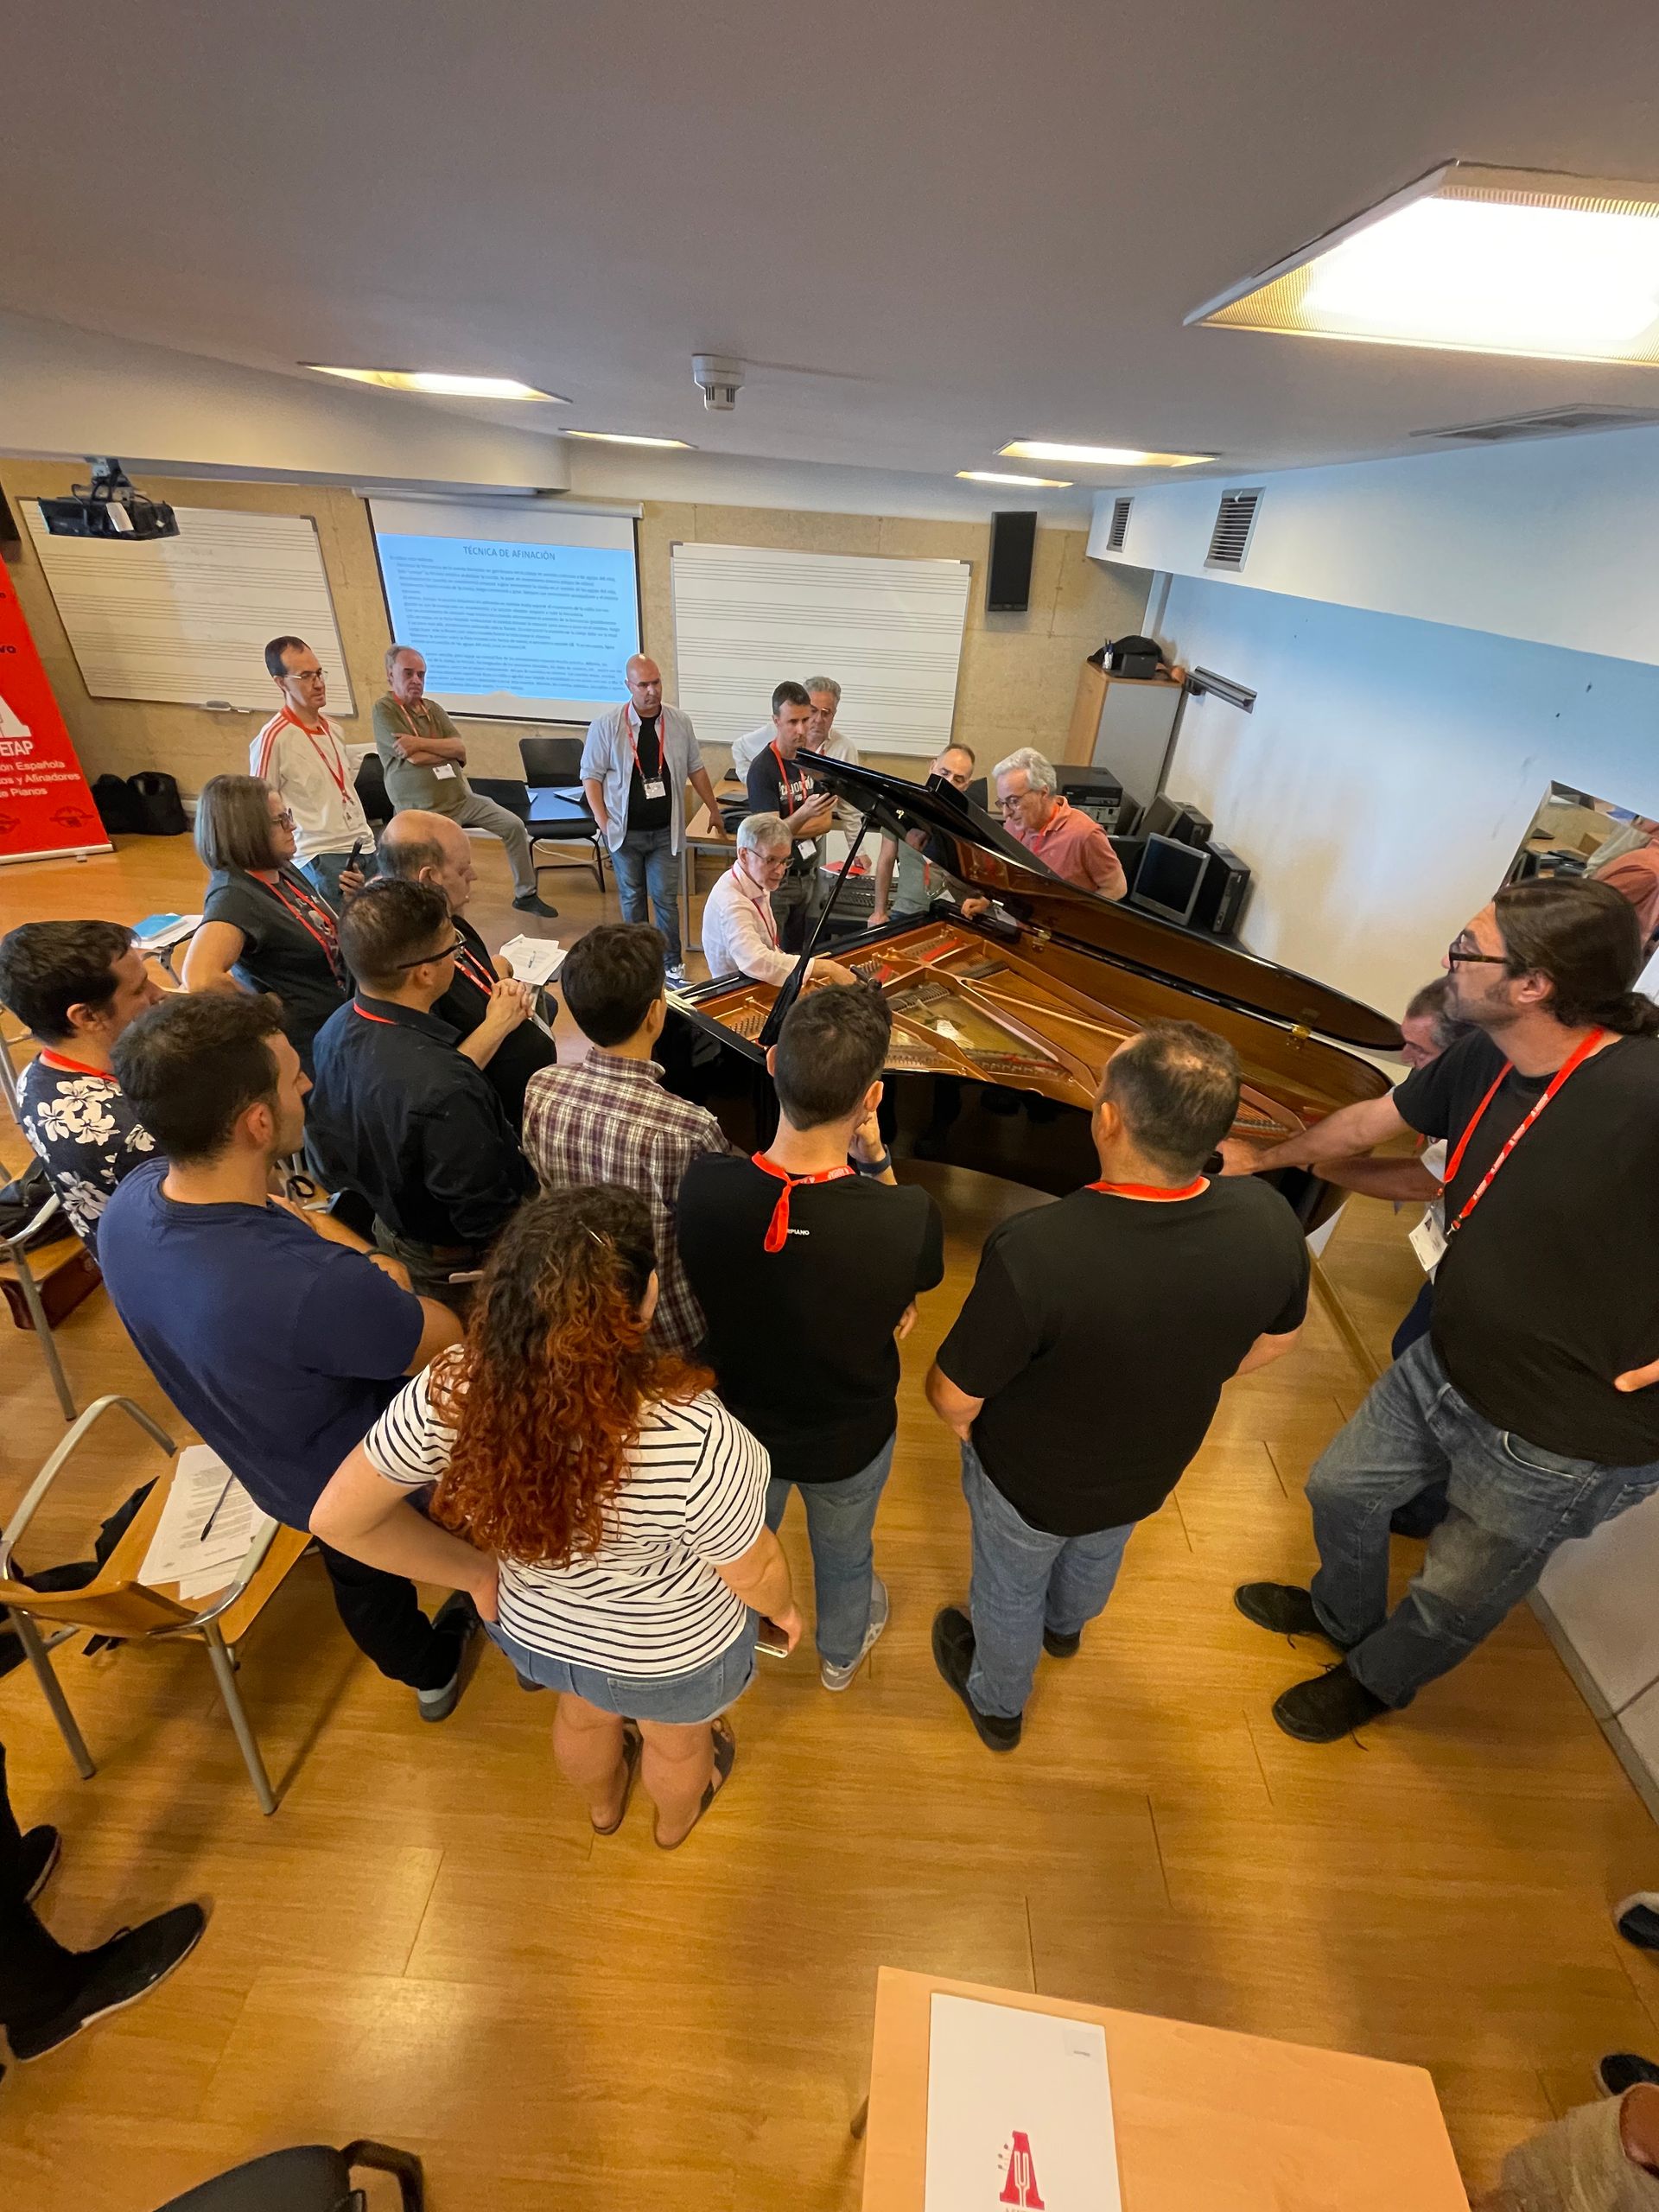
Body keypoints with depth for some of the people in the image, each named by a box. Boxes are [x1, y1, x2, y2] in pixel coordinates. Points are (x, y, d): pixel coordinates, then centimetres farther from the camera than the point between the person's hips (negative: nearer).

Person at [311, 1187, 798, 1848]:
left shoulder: (449, 1395, -32)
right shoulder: (694, 1439, -42)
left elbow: (339, 1518, -15)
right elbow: (752, 1572, -23)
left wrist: (477, 1571, -4)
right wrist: (783, 1606, 0)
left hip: (537, 1628, 3)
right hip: (671, 1652, -2)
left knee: (583, 1714, 37)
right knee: (676, 1742, 34)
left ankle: (602, 1806, 69)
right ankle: (676, 1820, 66)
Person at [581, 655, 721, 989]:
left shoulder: (680, 723, 1)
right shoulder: (605, 726, -7)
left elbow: (695, 769, 13)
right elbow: (591, 775, -4)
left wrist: (713, 810, 16)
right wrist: (603, 821, -12)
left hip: (665, 831, 1)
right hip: (625, 831, 0)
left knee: (666, 898, 2)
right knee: (632, 897, 12)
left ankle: (673, 964, 12)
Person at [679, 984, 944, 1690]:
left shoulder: (702, 1187, -32)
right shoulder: (908, 1218, -38)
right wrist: (874, 1152, -20)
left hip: (738, 1423, 2)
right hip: (849, 1440, -1)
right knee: (844, 1553, 33)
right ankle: (841, 1654, 65)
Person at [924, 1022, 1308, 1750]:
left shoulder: (1033, 1251, -43)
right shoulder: (1269, 1224, -27)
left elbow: (953, 1398, -28)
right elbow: (1273, 1342, -5)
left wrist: (964, 1418, -4)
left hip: (1030, 1480, -4)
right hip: (1148, 1472, 5)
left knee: (1010, 1590, 29)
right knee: (1097, 1556, 38)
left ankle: (998, 1705, 60)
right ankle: (1065, 1627, 72)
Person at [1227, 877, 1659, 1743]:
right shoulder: (1485, 1060, -10)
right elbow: (1372, 1120, 7)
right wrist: (1263, 1157, 20)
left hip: (1561, 1438, -6)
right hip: (1446, 1367, 6)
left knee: (1454, 1596, 21)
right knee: (1340, 1488, 26)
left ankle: (1375, 1681, 53)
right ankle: (1341, 1614, 58)